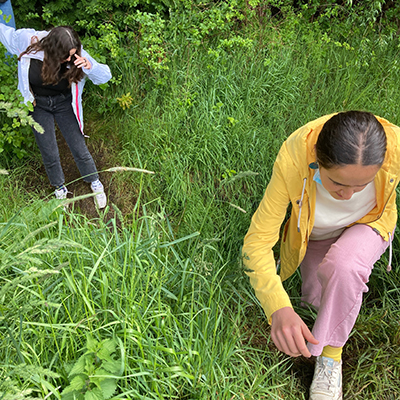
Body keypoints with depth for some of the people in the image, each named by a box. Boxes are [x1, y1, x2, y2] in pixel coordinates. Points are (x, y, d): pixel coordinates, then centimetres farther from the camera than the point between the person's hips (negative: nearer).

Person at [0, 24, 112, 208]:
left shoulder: (76, 54, -26)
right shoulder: (27, 41, -25)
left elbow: (105, 76, -24)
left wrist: (89, 67, -43)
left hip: (64, 103, 0)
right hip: (38, 105, 1)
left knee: (79, 149, 4)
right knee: (49, 154, 8)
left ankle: (95, 183, 30)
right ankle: (60, 189, 34)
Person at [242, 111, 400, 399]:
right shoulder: (292, 159, -40)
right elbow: (257, 242, -36)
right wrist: (279, 308, -50)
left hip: (369, 223, -1)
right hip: (316, 233, 1)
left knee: (343, 265, -32)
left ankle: (330, 355, -9)